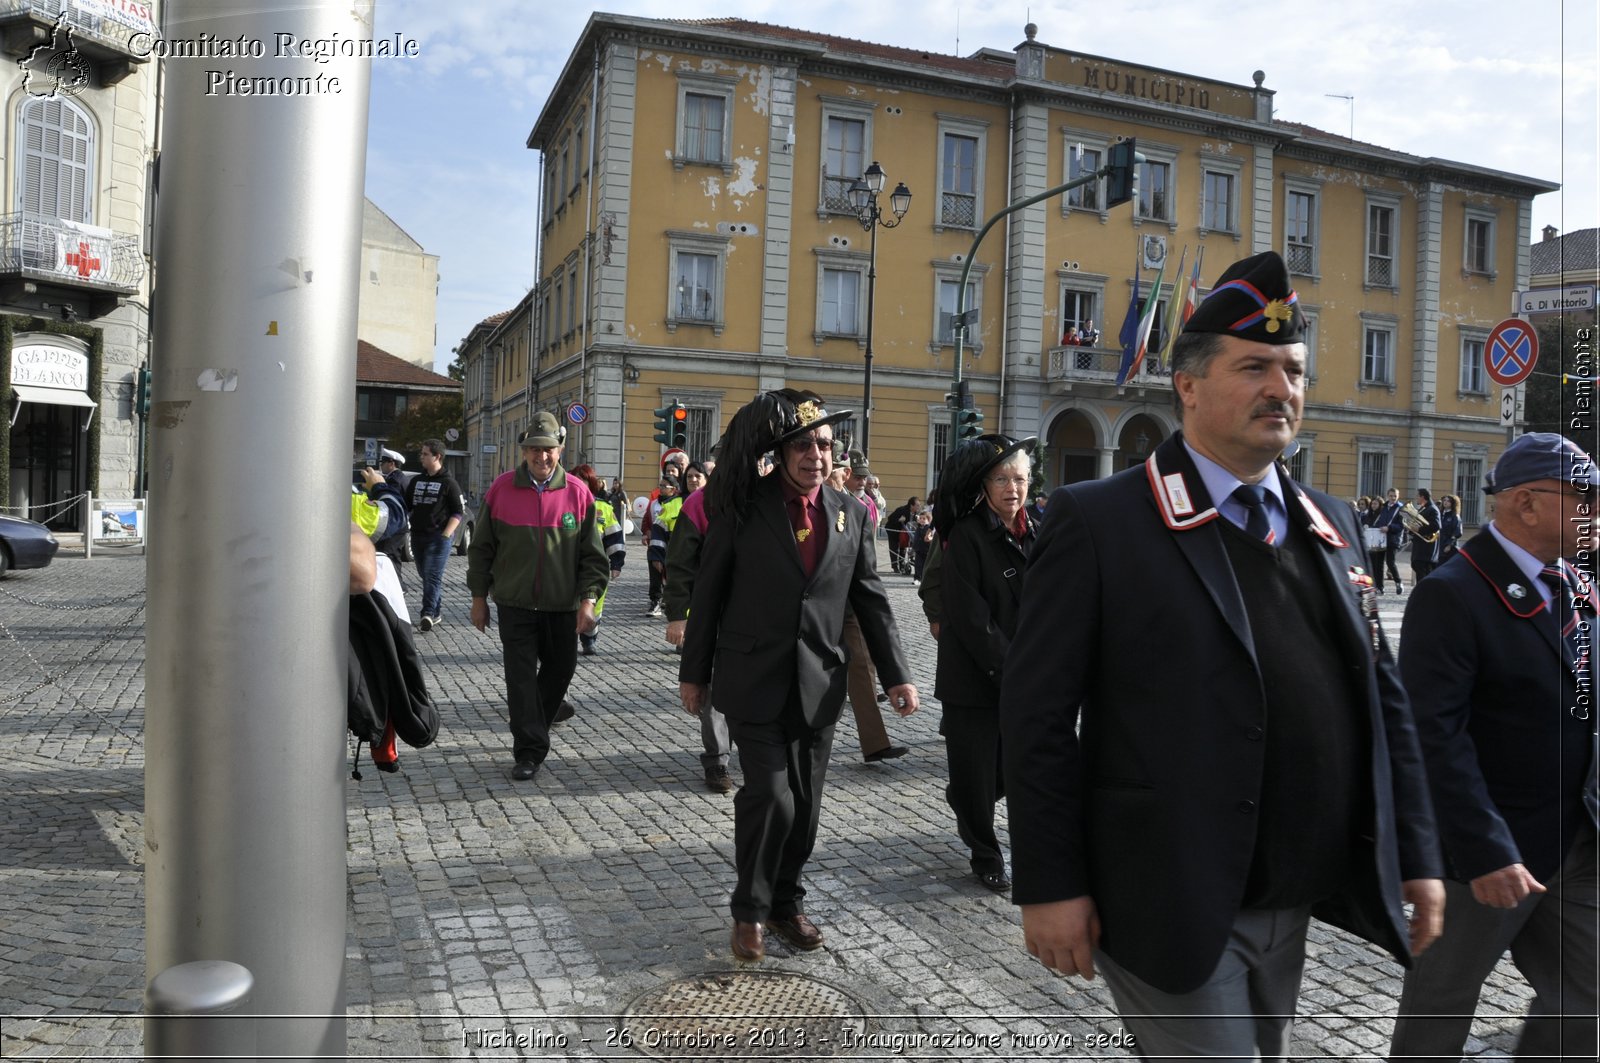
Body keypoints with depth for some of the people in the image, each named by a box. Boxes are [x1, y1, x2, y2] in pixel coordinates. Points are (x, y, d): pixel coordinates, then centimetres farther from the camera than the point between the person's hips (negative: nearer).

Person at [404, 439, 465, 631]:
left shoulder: (448, 482, -2)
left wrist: (446, 534, -14)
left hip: (439, 537, -7)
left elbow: (458, 512, -5)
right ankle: (437, 612, 21)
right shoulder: (416, 481, 16)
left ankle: (428, 614, -18)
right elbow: (405, 506, 22)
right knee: (425, 575, 11)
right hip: (418, 536, 7)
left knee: (433, 576, -13)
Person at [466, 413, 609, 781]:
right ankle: (529, 750, 4)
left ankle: (534, 727, 37)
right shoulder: (502, 488, -2)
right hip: (514, 603, -1)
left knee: (560, 670, 13)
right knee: (521, 675, -3)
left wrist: (588, 599, -6)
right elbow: (482, 547, 6)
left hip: (562, 606, 1)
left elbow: (593, 554, 1)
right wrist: (479, 597, 5)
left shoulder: (578, 492, -2)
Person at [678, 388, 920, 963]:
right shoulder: (744, 507, -6)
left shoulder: (850, 514, 4)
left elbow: (871, 599, 9)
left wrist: (896, 674, 5)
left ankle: (787, 901, 32)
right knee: (770, 797, -8)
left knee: (804, 804, 11)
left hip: (819, 683, 4)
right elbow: (708, 592, -1)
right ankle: (749, 910, 15)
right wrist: (694, 672, 2)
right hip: (753, 682, -3)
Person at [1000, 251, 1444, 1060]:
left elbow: (1381, 696, 13)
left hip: (1291, 904, 7)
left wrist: (1415, 854, 8)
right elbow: (1038, 714, -13)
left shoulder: (1329, 524, 9)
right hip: (1169, 905, -7)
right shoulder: (1098, 522, -12)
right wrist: (1049, 886, -14)